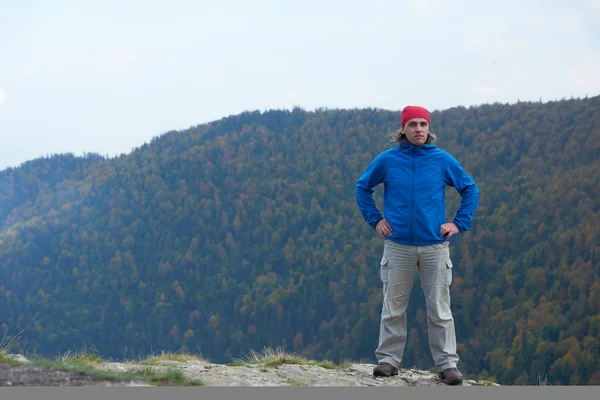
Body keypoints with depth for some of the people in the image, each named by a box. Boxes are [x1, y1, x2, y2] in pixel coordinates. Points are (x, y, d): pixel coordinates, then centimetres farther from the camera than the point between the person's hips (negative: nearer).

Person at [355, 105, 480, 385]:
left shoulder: (443, 160, -1)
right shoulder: (387, 160, 0)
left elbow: (470, 189, 11)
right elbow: (363, 187, 15)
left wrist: (460, 223, 3)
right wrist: (375, 219, 7)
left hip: (435, 246, 0)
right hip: (398, 245, 1)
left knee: (440, 309, 1)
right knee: (393, 307, 6)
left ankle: (447, 363, 6)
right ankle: (389, 359, 15)